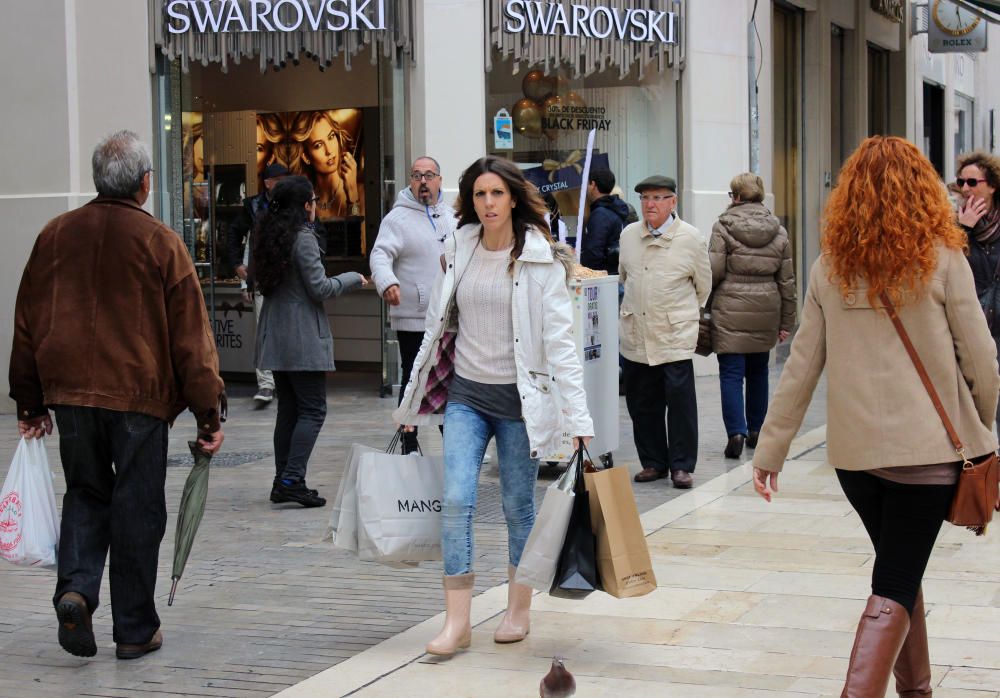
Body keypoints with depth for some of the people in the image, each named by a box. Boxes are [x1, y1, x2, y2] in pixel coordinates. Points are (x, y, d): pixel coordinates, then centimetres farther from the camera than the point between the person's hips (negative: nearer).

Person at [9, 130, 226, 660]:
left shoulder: (55, 235, 6)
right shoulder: (159, 242, -6)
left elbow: (27, 323, 11)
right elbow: (190, 334, -7)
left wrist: (29, 402, 19)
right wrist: (209, 414, -3)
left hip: (70, 393, 3)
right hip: (138, 396, -3)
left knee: (85, 495, 19)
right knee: (137, 508, 6)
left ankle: (75, 588, -4)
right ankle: (134, 630, 12)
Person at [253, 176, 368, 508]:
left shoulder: (269, 235, 11)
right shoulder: (303, 238, -13)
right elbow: (319, 288, -14)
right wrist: (353, 278, 2)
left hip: (275, 337, 8)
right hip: (303, 338, -8)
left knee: (287, 409, 13)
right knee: (312, 410, -3)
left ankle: (282, 480, 13)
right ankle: (292, 480, -10)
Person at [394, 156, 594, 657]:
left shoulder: (540, 260, -8)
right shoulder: (457, 251, 4)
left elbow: (559, 341, -11)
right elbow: (438, 326, 12)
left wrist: (578, 417, -18)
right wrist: (413, 402, 14)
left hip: (518, 397, -3)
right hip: (465, 394, 3)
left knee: (518, 506, 8)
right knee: (456, 500, -8)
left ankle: (518, 611, 24)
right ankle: (457, 622, -4)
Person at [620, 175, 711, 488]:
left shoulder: (691, 238, -4)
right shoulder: (628, 235, 7)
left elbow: (704, 285, 9)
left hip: (675, 334, -4)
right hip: (635, 333, 4)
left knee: (680, 398, -7)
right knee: (641, 402, 7)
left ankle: (681, 466, 3)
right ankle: (652, 462, 20)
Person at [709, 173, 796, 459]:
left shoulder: (724, 226, -6)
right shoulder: (778, 231, 7)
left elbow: (714, 272, -10)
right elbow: (787, 280, 7)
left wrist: (706, 303, 8)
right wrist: (786, 321, 13)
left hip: (730, 310, -4)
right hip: (766, 312, 4)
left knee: (731, 372, -2)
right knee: (758, 371, 17)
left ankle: (736, 432, -11)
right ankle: (756, 430, 25)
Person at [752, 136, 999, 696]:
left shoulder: (831, 266, 2)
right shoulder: (942, 259, -7)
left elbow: (802, 365, 4)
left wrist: (771, 450, 10)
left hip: (854, 449, 4)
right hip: (926, 446, -4)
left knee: (901, 571, 23)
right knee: (894, 590, -2)